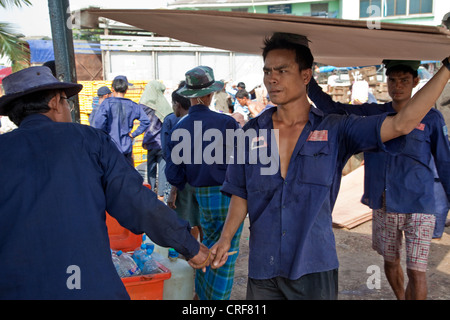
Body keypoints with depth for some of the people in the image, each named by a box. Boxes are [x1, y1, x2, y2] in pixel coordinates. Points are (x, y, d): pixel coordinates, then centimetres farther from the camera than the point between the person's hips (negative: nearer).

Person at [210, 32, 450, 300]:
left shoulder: (334, 130, -4)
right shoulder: (251, 133, 1)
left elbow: (402, 124, -12)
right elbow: (240, 195, 6)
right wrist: (226, 238, -8)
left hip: (314, 269, -1)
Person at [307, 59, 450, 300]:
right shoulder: (372, 114, 5)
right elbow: (330, 107, 3)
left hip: (418, 207, -3)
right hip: (383, 206, 4)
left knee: (416, 271, -5)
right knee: (390, 261, 18)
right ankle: (401, 298, 43)